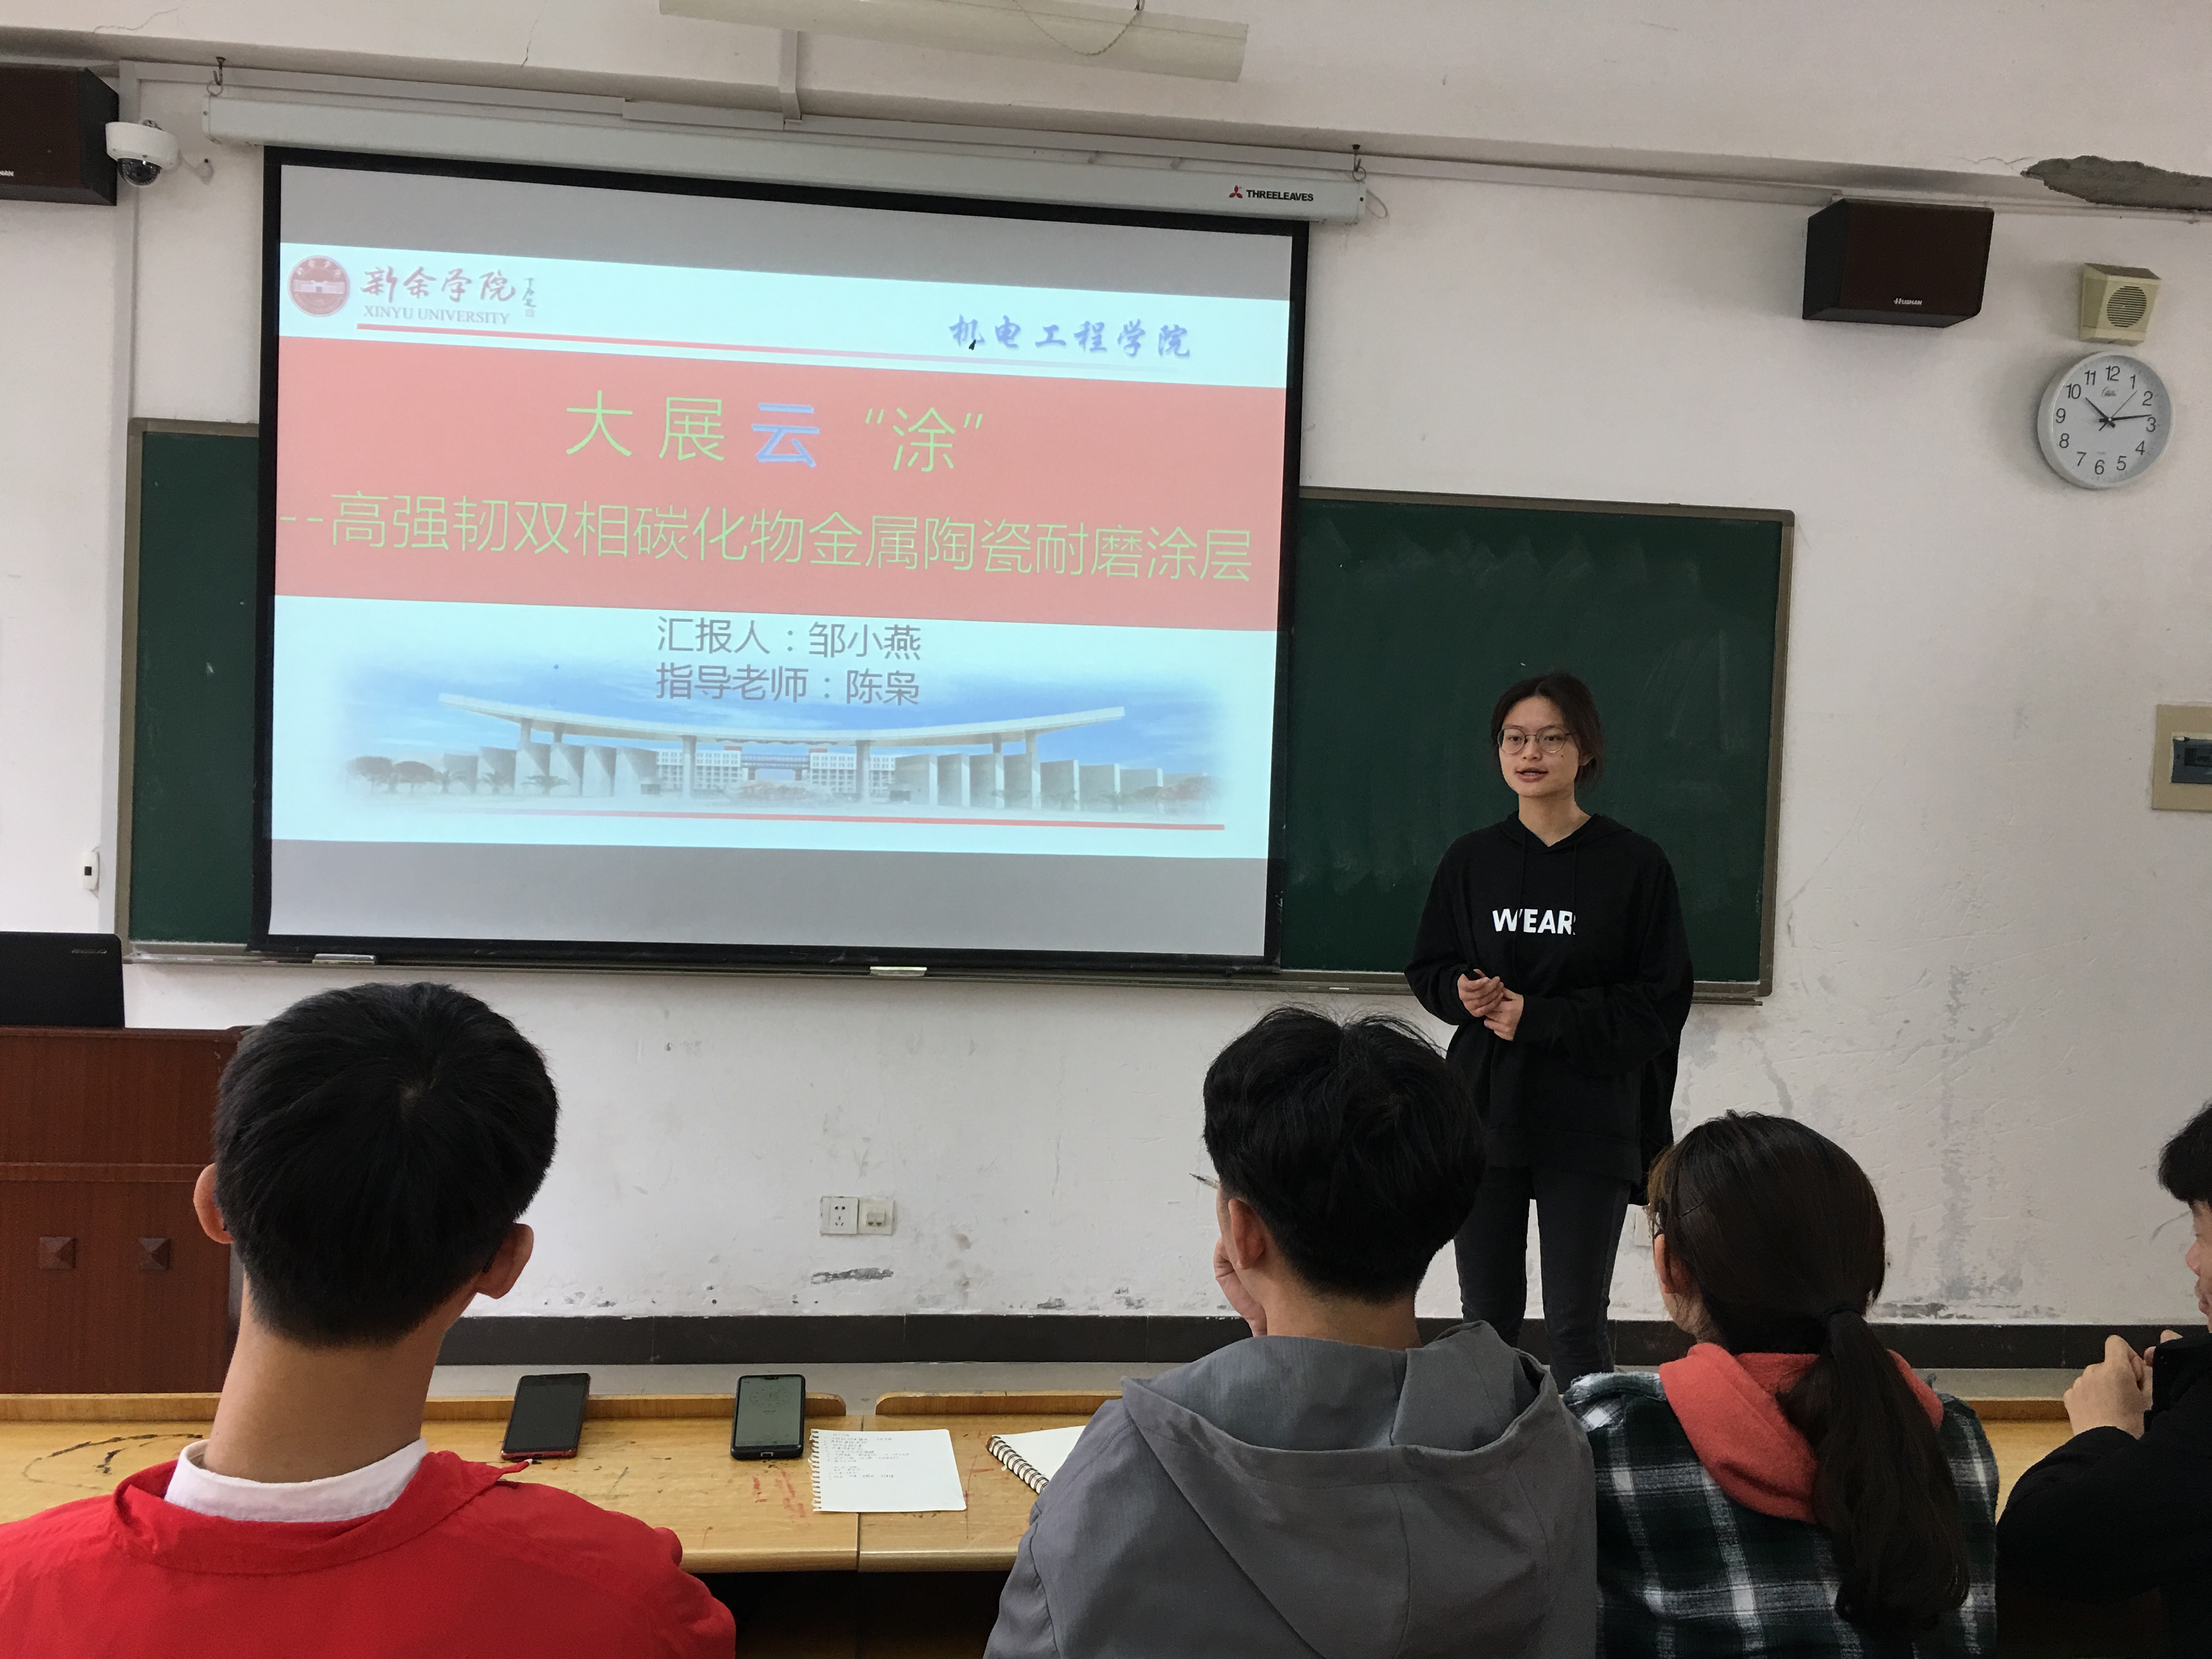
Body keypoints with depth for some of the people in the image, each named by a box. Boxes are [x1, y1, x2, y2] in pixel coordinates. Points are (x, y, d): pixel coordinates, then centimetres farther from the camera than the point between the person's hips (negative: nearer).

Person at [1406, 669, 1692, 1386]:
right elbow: (1426, 970, 13)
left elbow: (1661, 1004, -6)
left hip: (1590, 1125, -3)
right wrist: (1463, 992, -10)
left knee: (1576, 1323, -1)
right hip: (1484, 1114, 3)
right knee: (1487, 1313, 11)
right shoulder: (1471, 860, 6)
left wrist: (1540, 1017, -14)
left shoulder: (1635, 864, -5)